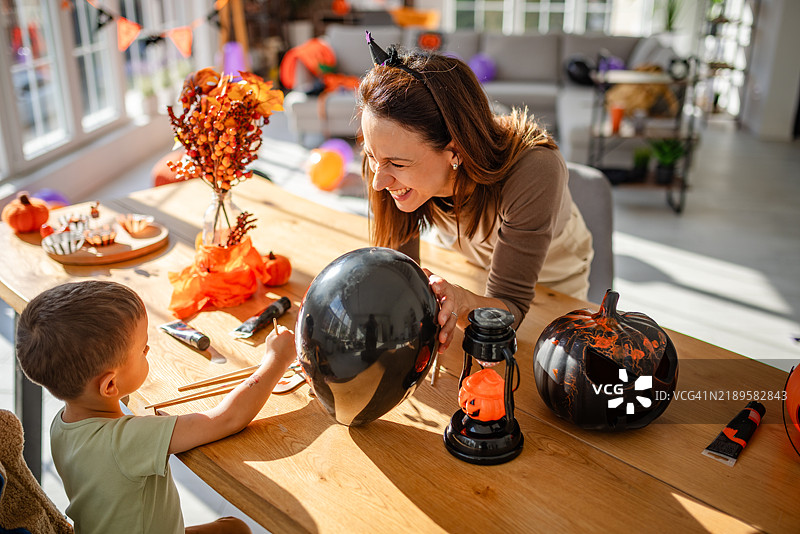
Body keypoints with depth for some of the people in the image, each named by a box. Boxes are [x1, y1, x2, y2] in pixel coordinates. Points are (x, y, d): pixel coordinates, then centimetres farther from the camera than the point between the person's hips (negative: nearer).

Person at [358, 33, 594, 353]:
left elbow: (511, 305, -35)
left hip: (549, 279, -2)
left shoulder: (532, 170, -42)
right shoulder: (399, 155, -32)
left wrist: (462, 303, -58)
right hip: (459, 268, 2)